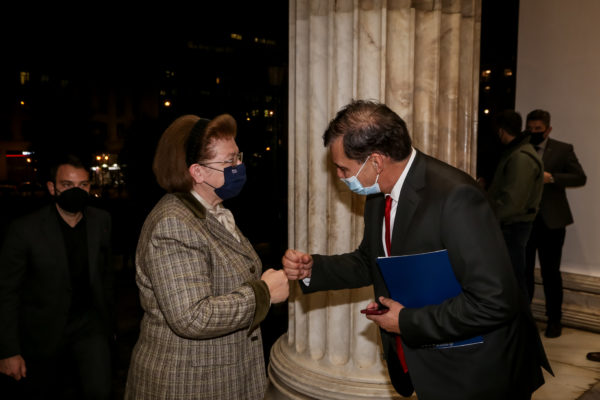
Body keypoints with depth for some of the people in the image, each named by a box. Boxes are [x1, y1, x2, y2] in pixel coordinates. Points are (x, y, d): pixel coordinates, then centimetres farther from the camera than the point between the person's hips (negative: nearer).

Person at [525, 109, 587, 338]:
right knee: (523, 270, 9)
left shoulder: (563, 149, 2)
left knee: (550, 272, 5)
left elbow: (580, 178, -6)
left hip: (551, 221, -2)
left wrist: (551, 177, -18)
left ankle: (554, 320, 18)